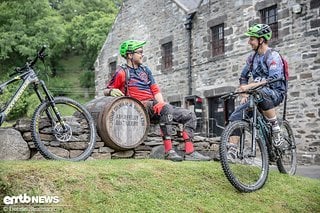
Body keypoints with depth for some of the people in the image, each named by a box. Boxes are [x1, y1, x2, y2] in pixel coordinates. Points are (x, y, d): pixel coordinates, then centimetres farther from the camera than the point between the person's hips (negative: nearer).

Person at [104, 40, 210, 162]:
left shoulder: (145, 70, 21)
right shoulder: (122, 72, 3)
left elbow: (156, 91, 16)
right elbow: (106, 91, 4)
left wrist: (162, 104, -2)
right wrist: (112, 91, -20)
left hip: (154, 105, 7)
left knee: (189, 116, -5)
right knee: (166, 108, -37)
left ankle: (189, 152, -14)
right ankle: (168, 151, -37)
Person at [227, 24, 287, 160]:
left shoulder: (273, 56, -13)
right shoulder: (252, 57, 10)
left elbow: (274, 80, -27)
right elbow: (243, 77, 16)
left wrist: (250, 86, -35)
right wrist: (244, 96, 1)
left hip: (275, 94, -6)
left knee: (262, 92, -42)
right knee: (235, 117, -11)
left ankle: (276, 130, -23)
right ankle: (231, 152, -6)